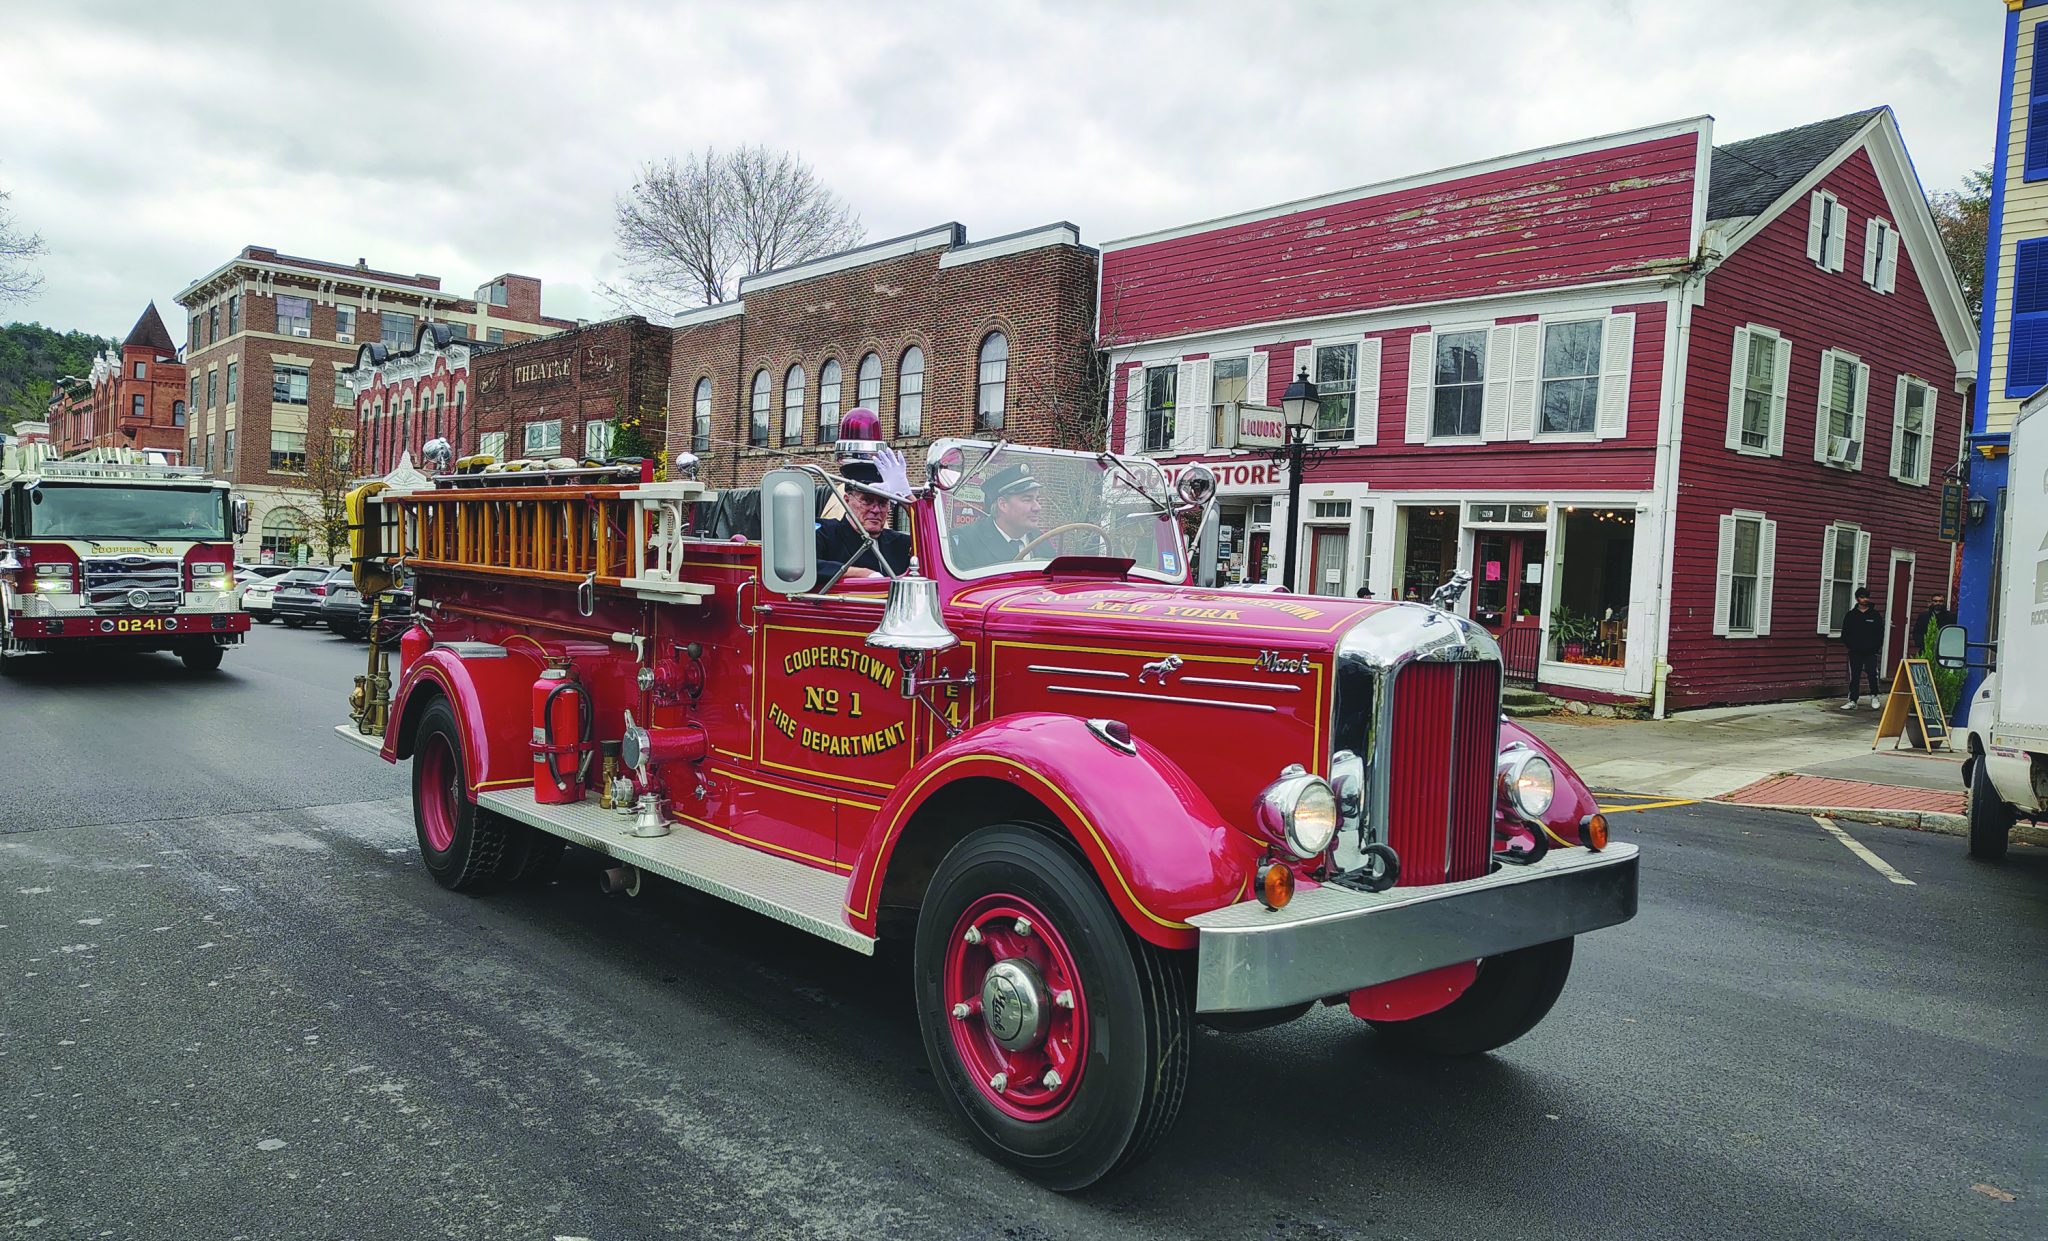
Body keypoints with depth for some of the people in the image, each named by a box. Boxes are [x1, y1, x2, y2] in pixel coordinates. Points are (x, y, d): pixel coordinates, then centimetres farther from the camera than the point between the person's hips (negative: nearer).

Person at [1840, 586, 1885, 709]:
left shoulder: (1875, 615, 5)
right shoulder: (1851, 615, 6)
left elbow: (1880, 634, 5)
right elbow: (1845, 634, 7)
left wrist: (1876, 647, -5)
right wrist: (1850, 645, -3)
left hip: (1871, 652, -1)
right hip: (1855, 652, 1)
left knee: (1873, 674, -7)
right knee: (1854, 677, 3)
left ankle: (1874, 696, 14)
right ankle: (1852, 701, 7)